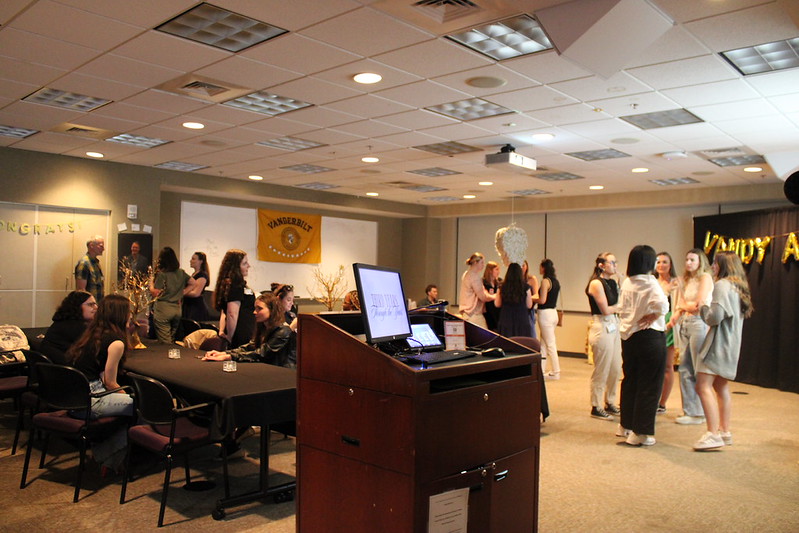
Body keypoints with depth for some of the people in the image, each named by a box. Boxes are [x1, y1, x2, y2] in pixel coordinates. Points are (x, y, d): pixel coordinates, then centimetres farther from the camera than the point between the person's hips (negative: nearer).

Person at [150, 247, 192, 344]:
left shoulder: (161, 274, -12)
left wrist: (151, 283, 5)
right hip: (178, 309, 6)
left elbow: (155, 293, -11)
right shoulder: (181, 272, 5)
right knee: (172, 341, 16)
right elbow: (193, 283, 14)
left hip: (163, 309, -6)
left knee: (164, 344, -2)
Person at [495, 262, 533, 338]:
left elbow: (497, 304, 5)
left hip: (505, 320, 1)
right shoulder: (525, 287, -6)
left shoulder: (502, 287, -5)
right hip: (522, 320, -1)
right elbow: (529, 305, 0)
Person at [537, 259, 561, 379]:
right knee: (543, 343, 15)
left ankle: (555, 372, 6)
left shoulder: (545, 281, -14)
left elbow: (542, 300, -19)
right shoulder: (556, 281, 11)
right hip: (553, 312, 9)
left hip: (546, 313, -9)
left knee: (550, 344, -1)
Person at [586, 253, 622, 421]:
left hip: (614, 326, 8)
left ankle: (610, 403, 28)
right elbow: (605, 310, -14)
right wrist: (620, 306, 1)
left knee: (616, 369, 13)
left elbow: (618, 304, 12)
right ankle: (596, 408, 10)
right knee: (602, 370, -1)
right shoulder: (596, 283, -10)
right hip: (601, 327, -8)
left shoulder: (612, 282, 15)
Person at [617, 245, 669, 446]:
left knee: (629, 380, 17)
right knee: (649, 385, 3)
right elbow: (662, 304, -29)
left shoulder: (626, 283, 7)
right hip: (650, 336, -7)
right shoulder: (650, 282, -14)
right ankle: (641, 433, 8)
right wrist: (653, 317, -14)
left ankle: (626, 425, 29)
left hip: (628, 336, 7)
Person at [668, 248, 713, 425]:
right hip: (685, 324, 7)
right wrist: (675, 316, -3)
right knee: (685, 369, 7)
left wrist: (684, 306, 4)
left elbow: (700, 304, -12)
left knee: (699, 370, -4)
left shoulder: (705, 277, -3)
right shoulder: (686, 280, 19)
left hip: (699, 324, -7)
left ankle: (698, 413, 2)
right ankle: (689, 409, 15)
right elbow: (681, 306, 12)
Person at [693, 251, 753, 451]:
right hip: (731, 344, 10)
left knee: (703, 386, -12)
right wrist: (706, 310, 13)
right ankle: (725, 432, 23)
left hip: (718, 343, -10)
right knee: (721, 387, 17)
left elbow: (715, 317, -20)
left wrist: (702, 308, -1)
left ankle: (713, 434, -17)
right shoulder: (738, 286, 16)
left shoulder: (722, 285, -14)